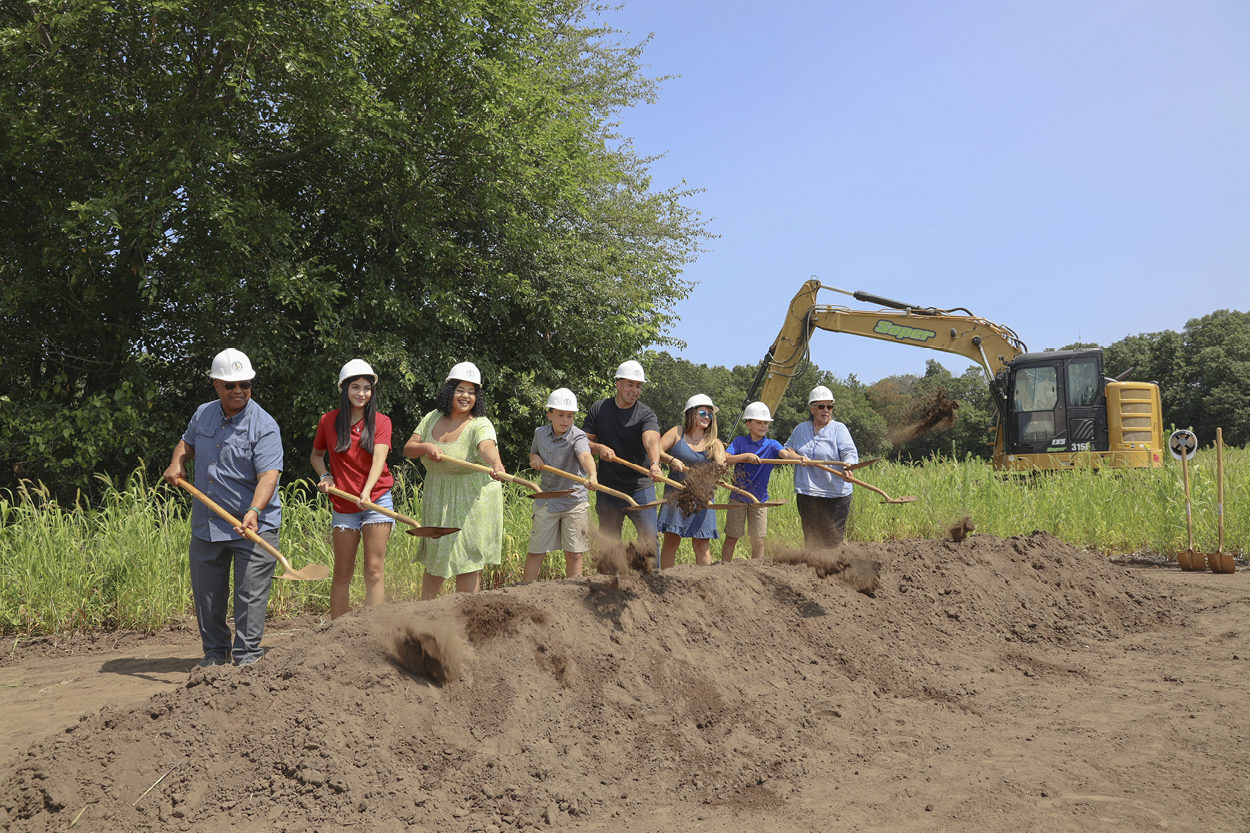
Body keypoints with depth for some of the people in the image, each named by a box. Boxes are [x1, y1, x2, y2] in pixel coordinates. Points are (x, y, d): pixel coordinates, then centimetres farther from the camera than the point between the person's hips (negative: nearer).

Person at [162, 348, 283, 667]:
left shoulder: (263, 426, -12)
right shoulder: (203, 414, 8)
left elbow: (269, 474, -23)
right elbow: (187, 442, 29)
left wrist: (254, 511, -38)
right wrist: (177, 463, 8)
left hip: (253, 525, -6)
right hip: (206, 524, 6)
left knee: (250, 595, -6)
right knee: (206, 594, 12)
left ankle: (246, 657, 3)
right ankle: (215, 653, 27)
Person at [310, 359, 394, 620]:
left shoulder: (381, 421, 1)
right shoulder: (328, 421, 4)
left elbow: (379, 458, -14)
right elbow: (316, 455, 19)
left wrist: (366, 492, -30)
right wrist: (324, 476, -2)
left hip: (376, 501, -1)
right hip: (343, 506, 2)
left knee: (374, 569, -5)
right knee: (342, 572, 6)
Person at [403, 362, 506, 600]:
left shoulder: (480, 425, -17)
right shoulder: (432, 418, 1)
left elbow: (487, 447, -38)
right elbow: (408, 449, 1)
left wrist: (496, 464, -60)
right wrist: (425, 447, -21)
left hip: (472, 501, -5)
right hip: (436, 500, 5)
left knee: (467, 561, 0)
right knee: (434, 559, 16)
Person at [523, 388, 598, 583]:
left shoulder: (577, 437, -15)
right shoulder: (540, 433, 2)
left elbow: (585, 456, -37)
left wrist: (592, 475, -58)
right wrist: (534, 457, -2)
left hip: (574, 502, -3)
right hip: (546, 501, 4)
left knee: (574, 553, 3)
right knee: (535, 551, 6)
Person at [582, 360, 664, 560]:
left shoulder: (646, 414, -6)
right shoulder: (598, 409, 3)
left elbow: (651, 440, -25)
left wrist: (654, 464, -46)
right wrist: (599, 448, -16)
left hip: (640, 488, -2)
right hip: (608, 488, 2)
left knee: (650, 537, -12)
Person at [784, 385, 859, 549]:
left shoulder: (838, 429, -2)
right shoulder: (801, 429, 12)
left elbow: (850, 453, -14)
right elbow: (786, 449, 26)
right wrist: (794, 456, 2)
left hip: (835, 495, -4)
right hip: (806, 494, 4)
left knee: (833, 541, -3)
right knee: (811, 539, 10)